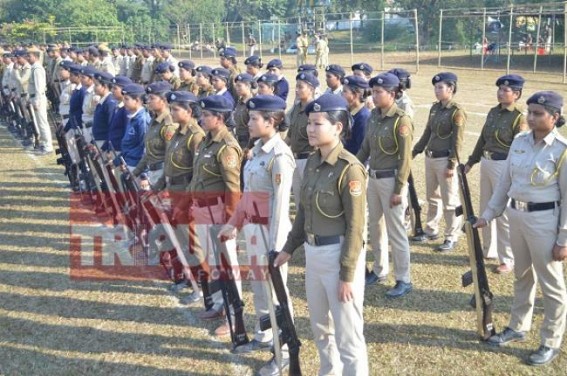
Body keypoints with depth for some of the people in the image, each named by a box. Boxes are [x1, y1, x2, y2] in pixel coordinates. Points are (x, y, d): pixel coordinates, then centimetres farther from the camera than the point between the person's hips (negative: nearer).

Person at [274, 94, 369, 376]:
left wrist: (347, 275, -17)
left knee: (347, 333, 3)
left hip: (339, 254, -8)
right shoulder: (312, 162, 5)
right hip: (313, 252, 8)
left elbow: (355, 227, -18)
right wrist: (289, 248, 16)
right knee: (319, 326, 23)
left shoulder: (349, 168, -18)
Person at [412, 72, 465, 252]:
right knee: (432, 197, 18)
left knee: (449, 201, 2)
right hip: (430, 158, 8)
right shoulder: (435, 108, 9)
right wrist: (414, 152, 14)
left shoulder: (457, 111, -12)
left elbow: (457, 141, -14)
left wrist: (451, 165, -17)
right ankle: (431, 230, 31)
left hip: (445, 160, -8)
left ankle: (451, 237, 11)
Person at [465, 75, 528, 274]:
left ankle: (508, 260, 11)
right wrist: (471, 161, 20)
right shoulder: (493, 112, 9)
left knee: (503, 214, -2)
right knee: (486, 210, 18)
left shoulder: (519, 118, -13)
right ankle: (489, 250, 34)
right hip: (486, 163, 8)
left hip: (504, 166, -8)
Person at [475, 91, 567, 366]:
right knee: (522, 275, 21)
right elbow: (505, 182, 11)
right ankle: (517, 327, 37)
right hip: (516, 215, 6)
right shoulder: (519, 141, 3)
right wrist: (488, 214, 11)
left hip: (544, 220, -6)